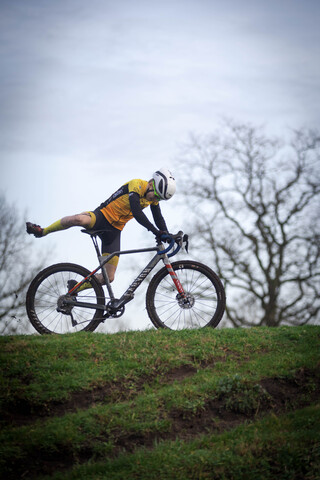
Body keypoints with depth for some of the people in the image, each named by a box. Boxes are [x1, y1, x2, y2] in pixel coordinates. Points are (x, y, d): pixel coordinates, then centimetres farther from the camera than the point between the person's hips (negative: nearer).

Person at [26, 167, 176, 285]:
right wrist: (156, 232, -39)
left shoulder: (154, 195, 2)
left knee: (109, 277, -6)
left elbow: (159, 219, 5)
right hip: (102, 216, -6)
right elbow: (137, 213, -31)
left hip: (114, 230, 6)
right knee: (79, 219, -42)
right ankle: (42, 232, -18)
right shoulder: (136, 185, -19)